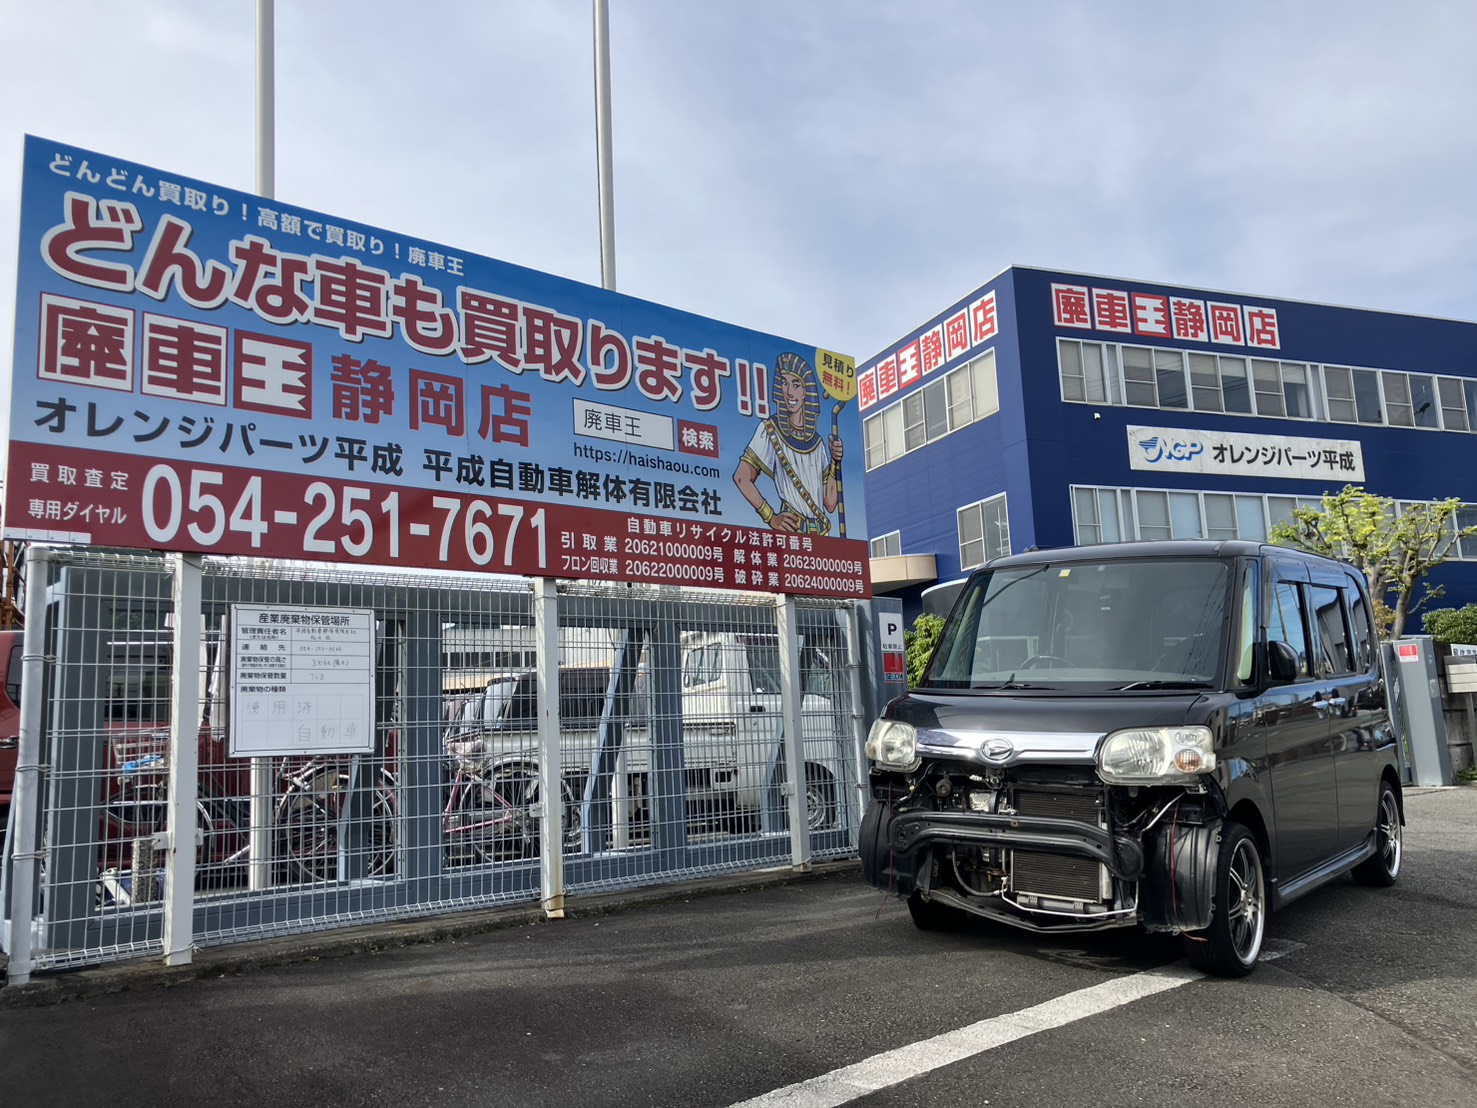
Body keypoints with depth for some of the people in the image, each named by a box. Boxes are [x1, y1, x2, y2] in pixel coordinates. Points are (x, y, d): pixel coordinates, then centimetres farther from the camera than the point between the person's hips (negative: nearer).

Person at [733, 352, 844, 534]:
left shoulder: (818, 442, 14)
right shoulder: (770, 430, 2)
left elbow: (830, 504, 11)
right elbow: (742, 477, -5)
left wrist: (835, 461, 1)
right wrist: (771, 518, -9)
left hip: (821, 533, 4)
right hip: (790, 530, -4)